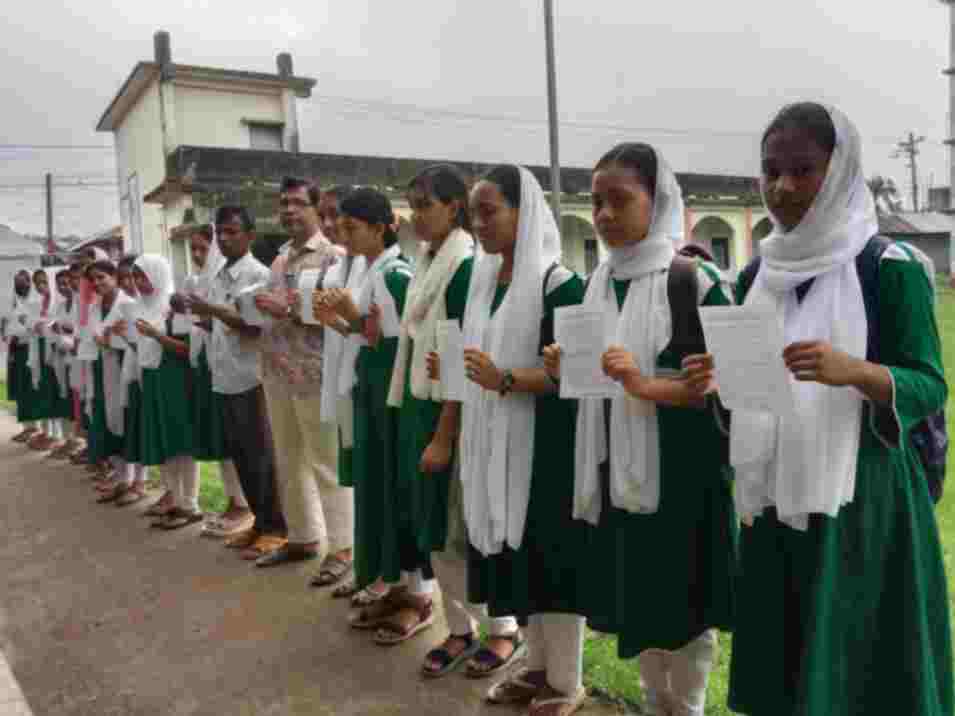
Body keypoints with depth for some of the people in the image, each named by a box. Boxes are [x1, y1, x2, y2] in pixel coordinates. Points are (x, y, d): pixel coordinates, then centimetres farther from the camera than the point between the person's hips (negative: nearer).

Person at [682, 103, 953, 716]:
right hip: (775, 496, 5)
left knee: (858, 663, 4)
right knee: (779, 665, 12)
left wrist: (853, 370, -29)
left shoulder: (891, 268, -7)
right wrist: (716, 379, -8)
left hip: (860, 498, -5)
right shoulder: (758, 275, 8)